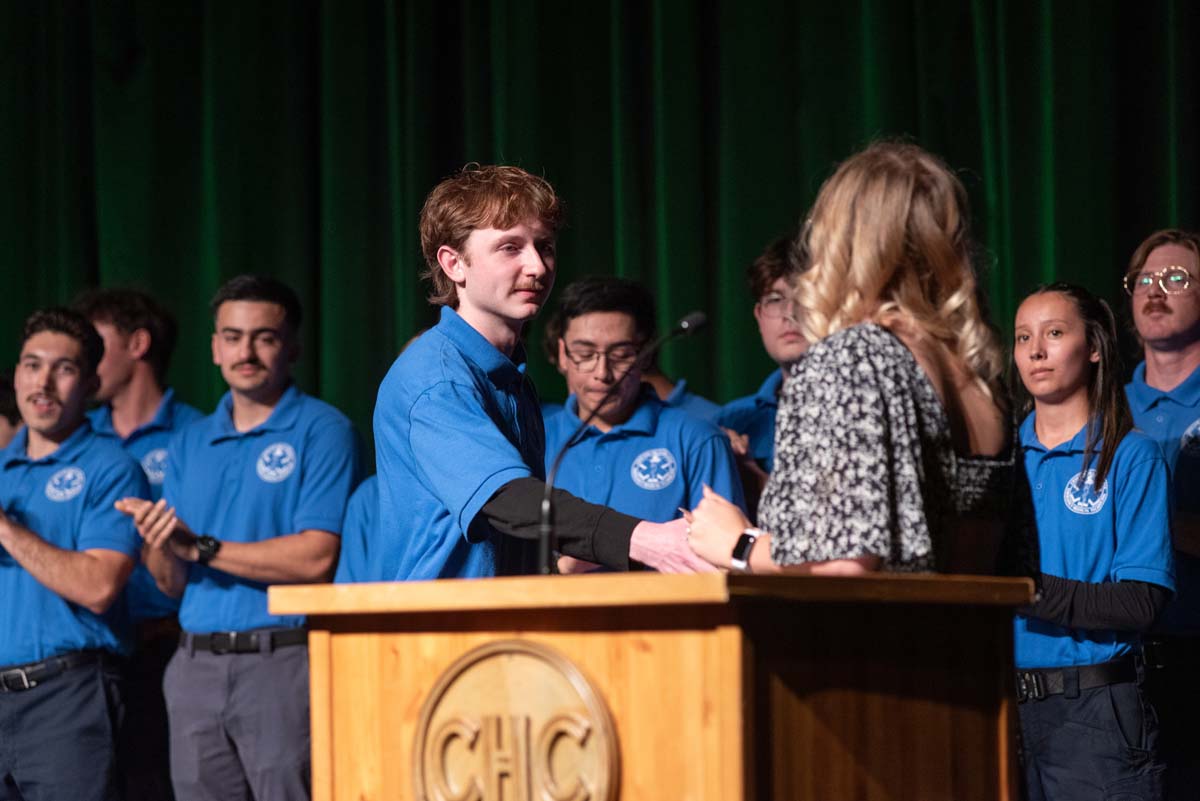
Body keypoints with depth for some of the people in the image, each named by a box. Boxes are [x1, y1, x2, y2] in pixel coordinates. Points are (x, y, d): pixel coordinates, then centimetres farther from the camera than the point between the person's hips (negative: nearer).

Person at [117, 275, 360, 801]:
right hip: (196, 667, 6)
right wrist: (160, 546, -10)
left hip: (282, 660, -5)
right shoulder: (190, 443, 17)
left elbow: (316, 559, -13)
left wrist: (203, 548, -12)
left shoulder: (321, 431, -2)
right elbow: (172, 583, 13)